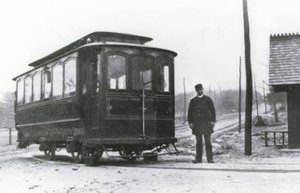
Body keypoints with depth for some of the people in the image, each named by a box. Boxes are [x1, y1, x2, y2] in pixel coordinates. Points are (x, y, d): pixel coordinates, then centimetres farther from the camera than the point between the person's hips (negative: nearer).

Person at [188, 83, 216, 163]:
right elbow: (190, 112, 10)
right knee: (198, 142, 3)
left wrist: (213, 121, -6)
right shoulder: (193, 100, 10)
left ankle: (210, 158, 2)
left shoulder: (208, 99, 6)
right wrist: (190, 122, 0)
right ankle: (198, 158, 6)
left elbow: (212, 110, 4)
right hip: (197, 124, 1)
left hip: (207, 123, -1)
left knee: (208, 141, -1)